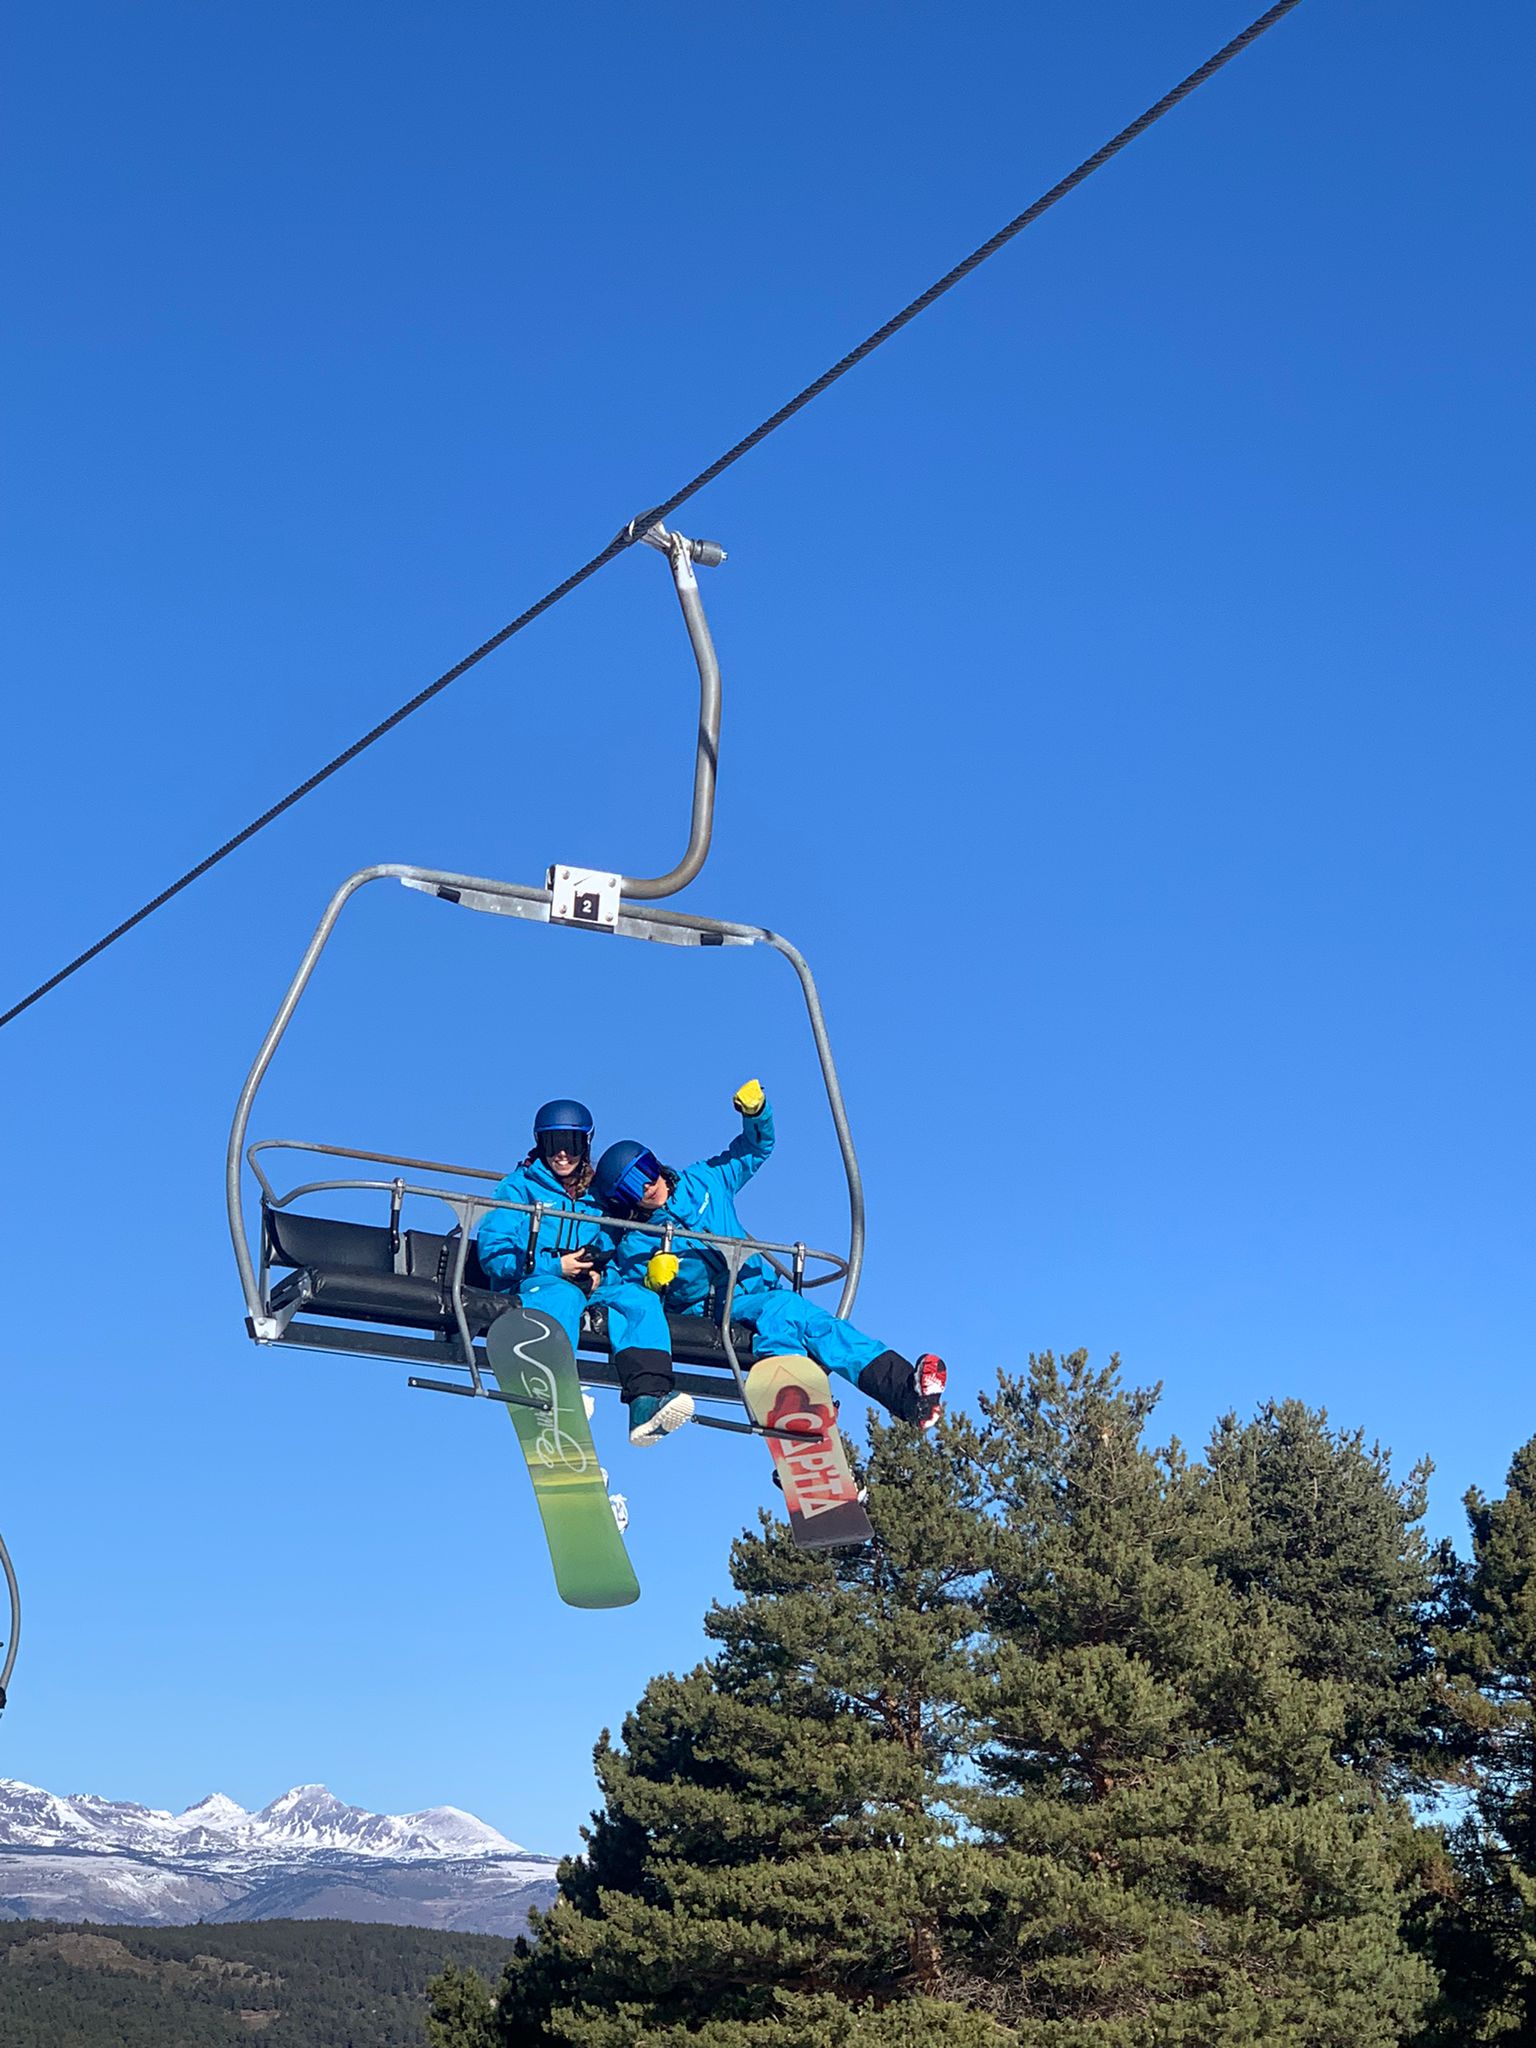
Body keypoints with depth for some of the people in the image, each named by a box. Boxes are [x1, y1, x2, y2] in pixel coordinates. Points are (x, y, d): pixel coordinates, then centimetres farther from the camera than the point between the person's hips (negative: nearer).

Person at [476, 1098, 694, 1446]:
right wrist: (555, 1267, -12)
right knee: (564, 1297, -39)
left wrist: (599, 1274, -5)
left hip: (587, 1286, 4)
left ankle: (648, 1400, -45)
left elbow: (610, 1253, 21)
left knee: (641, 1297, -25)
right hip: (532, 1281, -4)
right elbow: (492, 1251, -2)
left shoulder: (594, 1196, 24)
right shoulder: (519, 1187, 10)